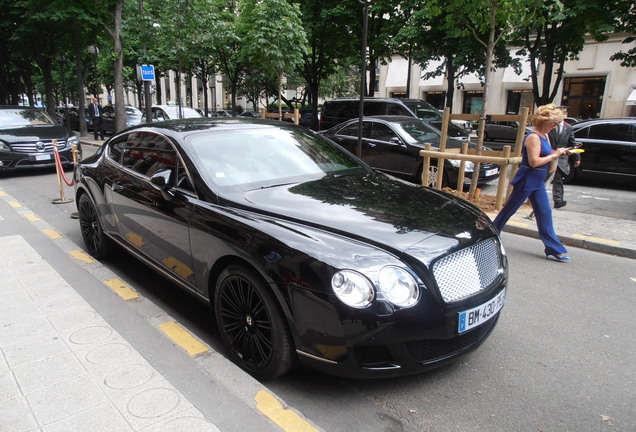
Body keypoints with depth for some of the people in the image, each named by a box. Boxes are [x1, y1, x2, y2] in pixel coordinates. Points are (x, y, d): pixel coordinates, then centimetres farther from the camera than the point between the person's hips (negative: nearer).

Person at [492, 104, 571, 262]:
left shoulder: (544, 136, 11)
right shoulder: (533, 137, -17)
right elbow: (534, 162, -23)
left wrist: (557, 153, 3)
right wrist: (554, 155, -15)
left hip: (537, 183, 9)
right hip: (527, 180, -9)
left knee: (545, 213, 8)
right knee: (509, 210, 3)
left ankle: (554, 249, 13)